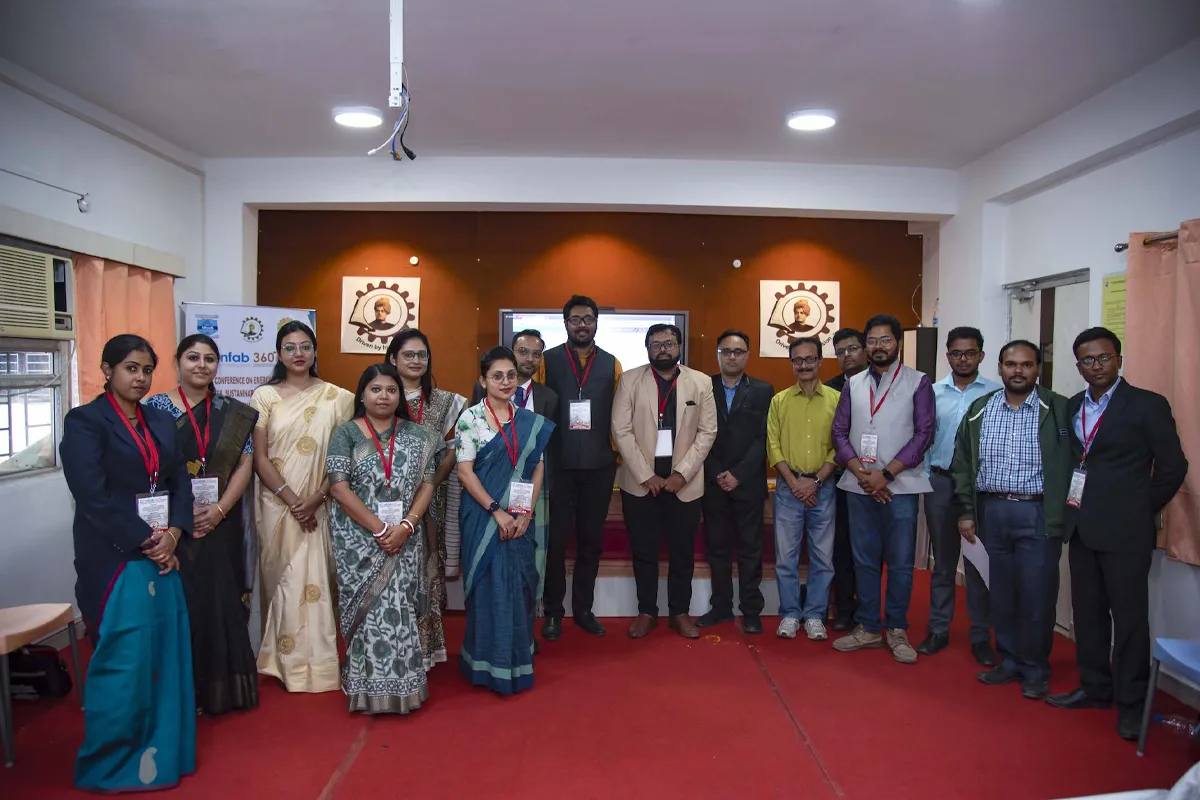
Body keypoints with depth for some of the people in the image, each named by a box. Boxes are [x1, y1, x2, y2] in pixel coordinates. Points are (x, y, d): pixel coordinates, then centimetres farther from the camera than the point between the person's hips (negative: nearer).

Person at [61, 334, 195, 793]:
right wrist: (144, 541, -15)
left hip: (162, 555, 6)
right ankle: (109, 763, 16)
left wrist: (172, 536, -6)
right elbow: (92, 495, -15)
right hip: (114, 559, -6)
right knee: (123, 661, -1)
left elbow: (181, 483, 10)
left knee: (166, 656, 9)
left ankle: (159, 751, 23)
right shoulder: (85, 421, -6)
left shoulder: (162, 422, 13)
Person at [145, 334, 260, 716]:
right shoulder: (157, 407, 0)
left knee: (222, 601, 6)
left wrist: (219, 509, -11)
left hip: (221, 524, 2)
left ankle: (223, 687, 18)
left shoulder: (233, 413, 6)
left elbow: (245, 465, 2)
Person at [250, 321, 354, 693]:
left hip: (320, 506, 0)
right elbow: (260, 458, -1)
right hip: (278, 504, 0)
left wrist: (315, 499, -11)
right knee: (282, 581, 5)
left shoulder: (335, 397, 2)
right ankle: (286, 662, 18)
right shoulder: (265, 396, 3)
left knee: (318, 580, 2)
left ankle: (319, 663, 14)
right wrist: (291, 499, -11)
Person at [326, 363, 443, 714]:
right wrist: (379, 529, -15)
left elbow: (427, 484, 2)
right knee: (370, 609, -2)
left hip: (405, 537, 2)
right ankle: (370, 688, 9)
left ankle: (402, 684, 11)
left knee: (400, 609, -1)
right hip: (359, 537, -1)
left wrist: (405, 526, -14)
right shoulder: (346, 434, -1)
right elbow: (339, 488, -9)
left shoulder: (417, 435, 6)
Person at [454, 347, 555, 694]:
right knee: (489, 587, 0)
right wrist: (496, 511, -15)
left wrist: (526, 514, -6)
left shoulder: (531, 422, 7)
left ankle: (517, 661, 24)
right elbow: (465, 471, -9)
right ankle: (489, 665, 14)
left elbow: (538, 469, 6)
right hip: (484, 518, -3)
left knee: (519, 587, 8)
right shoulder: (470, 418, -4)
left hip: (522, 519, 3)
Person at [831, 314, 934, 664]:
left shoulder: (918, 383, 0)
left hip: (900, 486, -3)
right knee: (864, 560, 10)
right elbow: (839, 432, 6)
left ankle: (896, 630, 17)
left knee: (900, 562, 3)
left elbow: (923, 434, -7)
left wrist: (886, 474, -13)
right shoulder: (853, 384, 10)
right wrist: (860, 472, -9)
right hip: (859, 487, 3)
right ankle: (867, 628, 20)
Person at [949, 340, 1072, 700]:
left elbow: (1068, 465, -5)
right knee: (1001, 592, 12)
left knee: (1037, 595, 2)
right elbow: (962, 463, 10)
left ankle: (1035, 669, 20)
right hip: (991, 511, 3)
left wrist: (1061, 518, -10)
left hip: (1038, 514, -3)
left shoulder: (1058, 410, -2)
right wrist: (966, 511, 5)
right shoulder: (979, 410, 7)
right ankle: (1009, 660, 27)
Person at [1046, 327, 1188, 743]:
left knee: (1129, 615, 2)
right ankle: (1094, 688, 27)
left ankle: (1131, 702, 14)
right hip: (1081, 527, 6)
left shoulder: (1147, 405, -5)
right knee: (1087, 611, 13)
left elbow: (1172, 467, -3)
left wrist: (1140, 510, 1)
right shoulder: (1072, 407, 10)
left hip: (1124, 531, -5)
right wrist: (1072, 507, 5)